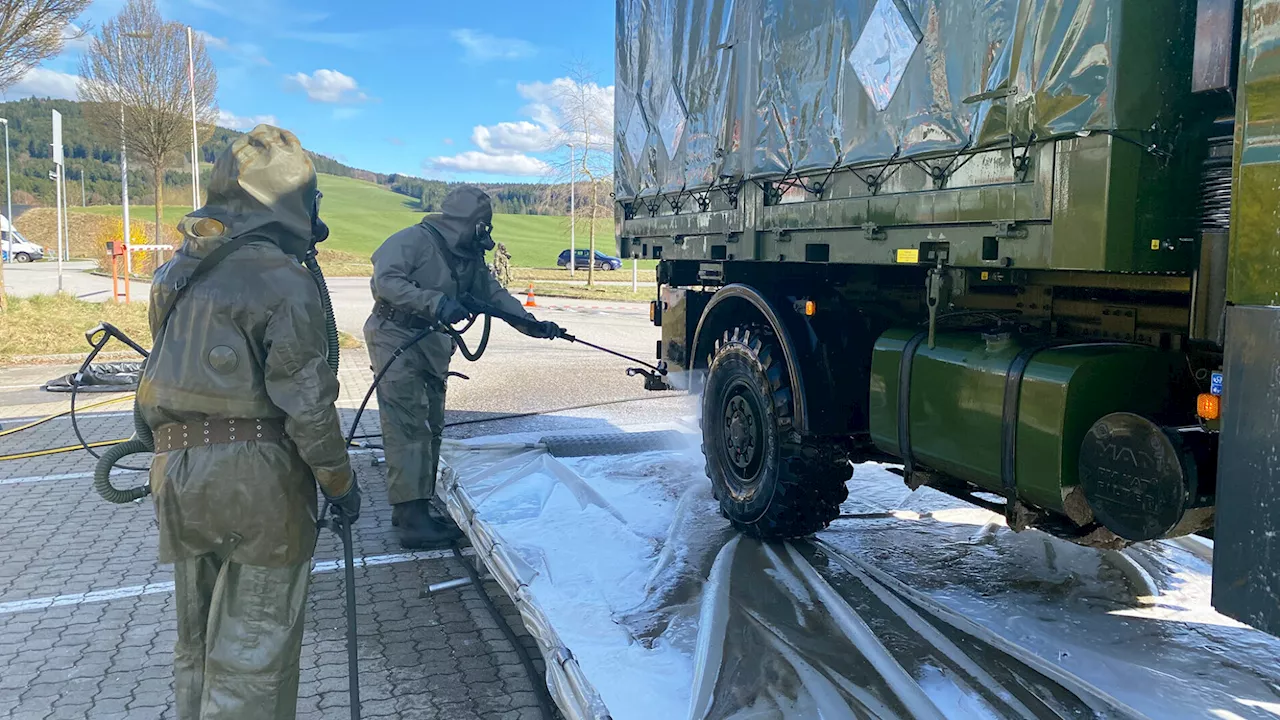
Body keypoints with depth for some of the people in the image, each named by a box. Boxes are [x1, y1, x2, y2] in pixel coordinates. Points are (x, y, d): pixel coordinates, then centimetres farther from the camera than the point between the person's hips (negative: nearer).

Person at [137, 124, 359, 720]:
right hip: (259, 479, -7)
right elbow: (305, 401, -16)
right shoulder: (282, 279, -15)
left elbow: (168, 370, 15)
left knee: (198, 637, 21)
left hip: (177, 474, 7)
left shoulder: (178, 269, 8)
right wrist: (339, 480, -5)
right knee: (255, 647, 5)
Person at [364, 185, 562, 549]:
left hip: (432, 347, 9)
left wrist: (532, 324, 4)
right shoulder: (413, 240, -13)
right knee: (408, 426, -13)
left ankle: (418, 505, 19)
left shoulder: (470, 258, 13)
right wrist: (434, 301, -34)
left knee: (431, 426, 9)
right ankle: (411, 519, -14)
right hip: (396, 339, -9)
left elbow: (494, 294, 15)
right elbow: (385, 280, -24)